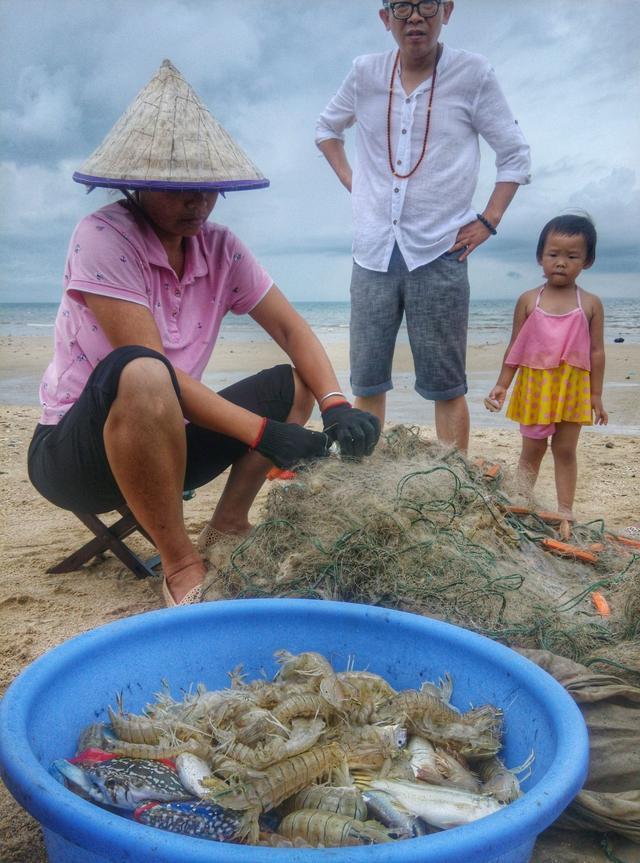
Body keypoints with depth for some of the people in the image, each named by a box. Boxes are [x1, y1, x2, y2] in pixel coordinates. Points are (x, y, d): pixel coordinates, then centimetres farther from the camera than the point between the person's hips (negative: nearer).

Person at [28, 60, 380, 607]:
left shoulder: (221, 248, 0)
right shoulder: (103, 238, -19)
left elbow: (291, 330, -3)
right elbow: (148, 366, -26)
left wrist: (337, 406, -23)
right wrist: (264, 433, -32)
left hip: (162, 441, 7)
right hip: (74, 452, -6)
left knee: (294, 384, 1)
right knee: (142, 375, -38)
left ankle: (228, 527, -1)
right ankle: (181, 565, -23)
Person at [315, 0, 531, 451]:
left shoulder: (473, 74, -2)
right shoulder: (365, 72, 7)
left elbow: (516, 154, 5)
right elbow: (327, 128, 25)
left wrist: (488, 221, -2)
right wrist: (349, 178, 11)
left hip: (438, 254, -3)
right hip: (373, 253, 3)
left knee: (446, 387, 1)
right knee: (367, 381, 8)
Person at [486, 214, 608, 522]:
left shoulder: (590, 304, -2)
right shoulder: (528, 300, -2)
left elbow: (596, 352, 1)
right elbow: (515, 348, 2)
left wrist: (596, 396, 1)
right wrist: (502, 385, -2)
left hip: (573, 389, 0)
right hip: (534, 387, 0)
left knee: (565, 451, 9)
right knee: (532, 450, 10)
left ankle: (565, 511, 18)